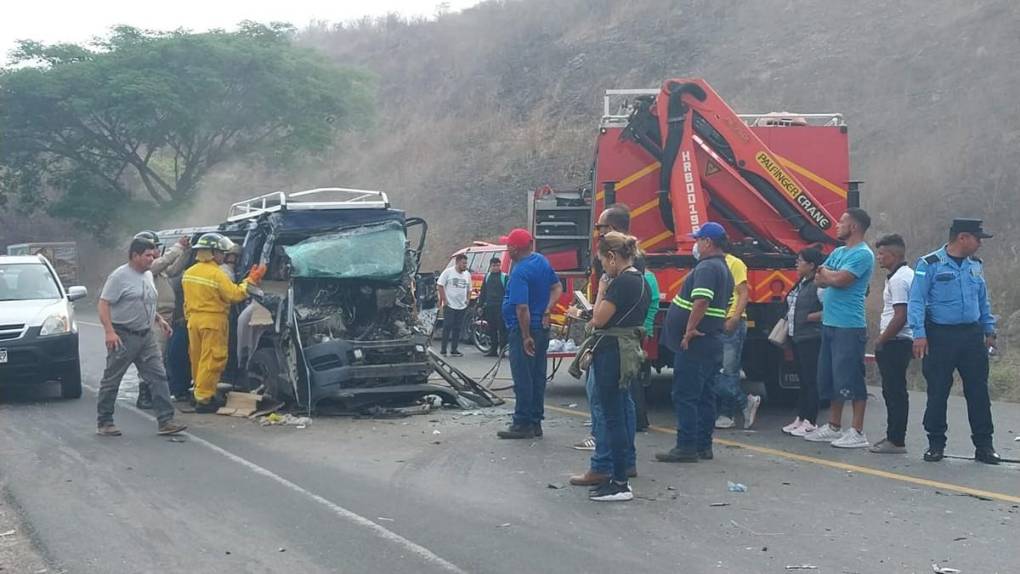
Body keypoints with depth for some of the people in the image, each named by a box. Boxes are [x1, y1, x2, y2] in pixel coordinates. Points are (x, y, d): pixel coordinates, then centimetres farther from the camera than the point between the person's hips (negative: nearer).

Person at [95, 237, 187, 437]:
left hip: (146, 336, 8)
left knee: (158, 377, 0)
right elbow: (104, 304, -16)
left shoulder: (148, 275, 13)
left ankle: (165, 421, 0)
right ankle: (104, 422, 12)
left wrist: (158, 319, 13)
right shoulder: (119, 276, -12)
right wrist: (109, 331, -25)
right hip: (124, 336, -8)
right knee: (112, 381, 2)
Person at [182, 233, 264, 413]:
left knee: (198, 359, 15)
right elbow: (236, 295, -15)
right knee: (211, 361, -5)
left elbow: (186, 301, 16)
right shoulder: (216, 274, -15)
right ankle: (204, 399, -7)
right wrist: (251, 280, -7)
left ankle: (200, 393, 24)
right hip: (213, 321, -8)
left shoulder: (189, 273, 10)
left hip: (194, 319, 8)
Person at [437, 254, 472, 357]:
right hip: (449, 305, -5)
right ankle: (443, 350, -1)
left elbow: (469, 289, 20)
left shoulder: (467, 274, 11)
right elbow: (440, 285, -6)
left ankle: (454, 350, 13)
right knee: (447, 327, -6)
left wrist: (467, 299, 5)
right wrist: (444, 299, -10)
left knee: (457, 329, 7)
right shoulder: (448, 272, -5)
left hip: (462, 306, 5)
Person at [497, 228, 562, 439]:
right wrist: (547, 311, 4)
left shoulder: (520, 272, -20)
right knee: (537, 377, 12)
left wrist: (526, 337, -20)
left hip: (523, 330, -9)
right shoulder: (542, 261, 8)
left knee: (523, 380, -3)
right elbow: (557, 287, 15)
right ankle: (535, 422, 18)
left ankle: (523, 424, 0)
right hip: (542, 328, 9)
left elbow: (522, 308, -24)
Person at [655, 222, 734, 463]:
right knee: (704, 395, 13)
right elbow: (725, 307, 23)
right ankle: (703, 446, 17)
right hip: (711, 342, 10)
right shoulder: (724, 269, 17)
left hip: (694, 344, -10)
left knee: (685, 396, -7)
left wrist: (689, 331, -24)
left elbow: (701, 301, -28)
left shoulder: (707, 268, -16)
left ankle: (686, 447, -7)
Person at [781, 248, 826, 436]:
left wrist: (810, 317, -16)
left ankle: (810, 422, -3)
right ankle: (800, 418, 20)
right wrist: (789, 323, 13)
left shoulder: (818, 284, -14)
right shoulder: (800, 284, 16)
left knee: (811, 380, -6)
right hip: (797, 338, 10)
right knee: (802, 379, 14)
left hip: (811, 338, -10)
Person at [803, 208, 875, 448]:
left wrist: (826, 273, 0)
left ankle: (857, 432, -3)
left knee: (849, 379, -8)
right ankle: (834, 427, 23)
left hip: (849, 327, -9)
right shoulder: (837, 252, 18)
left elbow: (840, 279, -21)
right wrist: (833, 276, -7)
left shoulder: (863, 254, -11)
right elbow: (819, 280, 14)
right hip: (830, 323, 9)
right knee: (829, 377, 13)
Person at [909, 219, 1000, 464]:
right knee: (937, 392, 1)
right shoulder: (929, 264, -6)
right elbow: (916, 301, -9)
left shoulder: (976, 265, 12)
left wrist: (989, 330, 16)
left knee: (979, 391, 4)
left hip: (972, 335, 5)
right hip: (940, 335, -5)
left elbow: (983, 301, 20)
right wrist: (919, 334, -16)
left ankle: (984, 445, 12)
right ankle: (936, 444, 13)